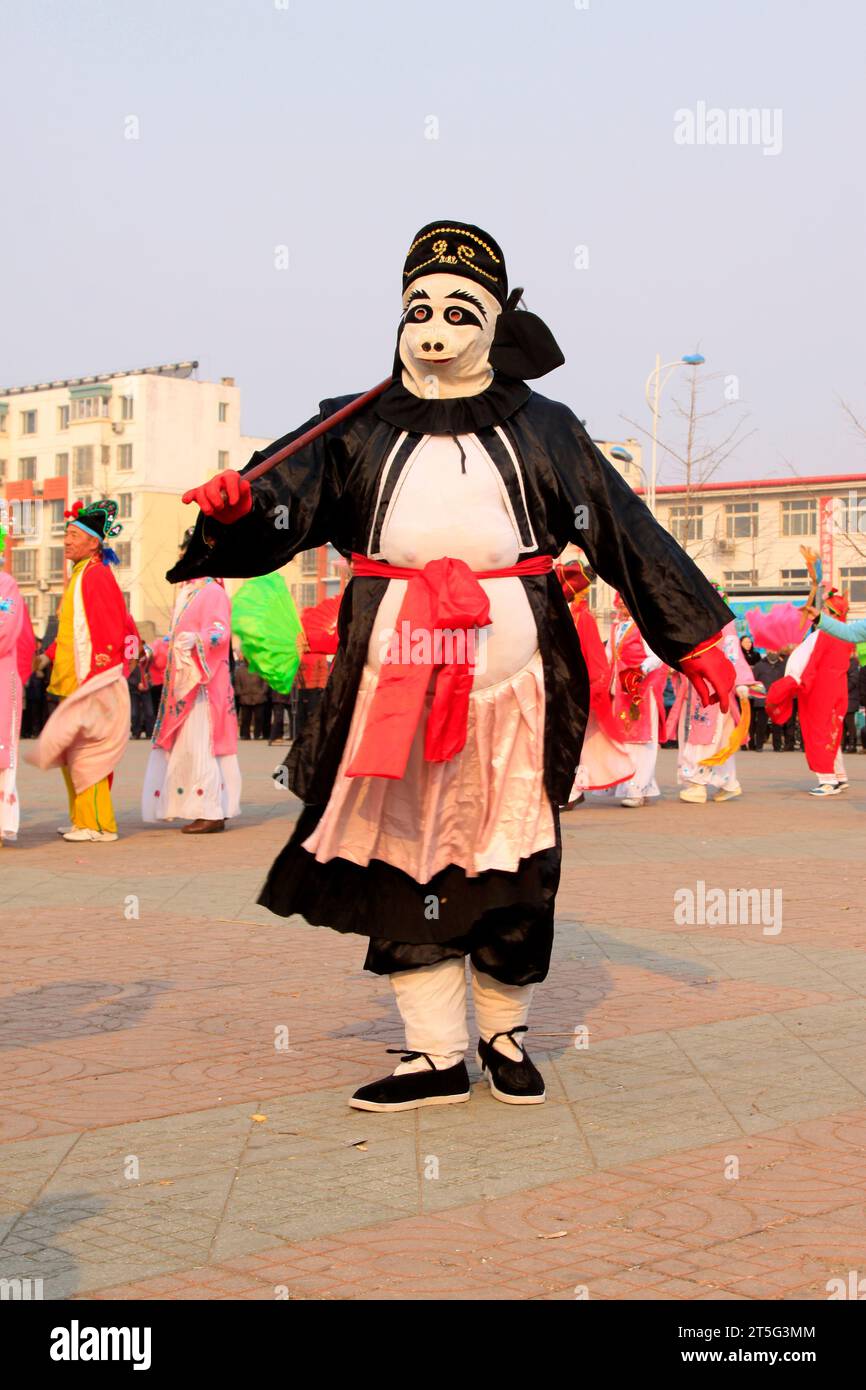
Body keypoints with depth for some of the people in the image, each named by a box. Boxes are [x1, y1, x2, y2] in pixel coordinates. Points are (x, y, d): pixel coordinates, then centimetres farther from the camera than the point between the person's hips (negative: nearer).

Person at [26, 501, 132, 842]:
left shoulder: (96, 576, -13)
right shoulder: (80, 576, 16)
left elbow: (107, 632, -18)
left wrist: (91, 679, -20)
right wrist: (50, 655, 16)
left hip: (91, 682, -10)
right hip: (74, 681, 10)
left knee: (85, 750, -7)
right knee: (72, 751, 12)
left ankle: (98, 824, -2)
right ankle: (83, 818, 19)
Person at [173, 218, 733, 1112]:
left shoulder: (541, 431, 6)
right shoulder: (357, 431, 7)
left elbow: (626, 531, 8)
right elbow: (283, 508, -4)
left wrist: (692, 637, 7)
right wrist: (234, 508, -27)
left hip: (512, 675, -1)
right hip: (397, 676, 1)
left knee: (511, 866, 5)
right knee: (402, 862, 4)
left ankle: (506, 1033, 26)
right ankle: (436, 1055, 15)